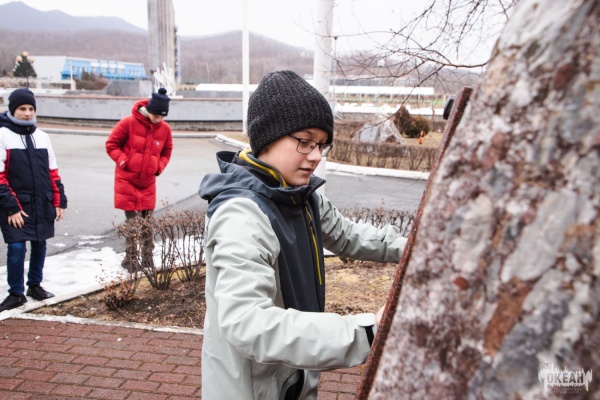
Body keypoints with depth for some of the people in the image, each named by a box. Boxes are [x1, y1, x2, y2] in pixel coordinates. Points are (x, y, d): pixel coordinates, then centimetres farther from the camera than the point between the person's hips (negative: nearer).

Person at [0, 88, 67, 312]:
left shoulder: (42, 136, 11)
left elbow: (52, 172, 14)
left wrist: (59, 201, 9)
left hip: (42, 205, 5)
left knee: (40, 245, 13)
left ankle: (35, 285, 30)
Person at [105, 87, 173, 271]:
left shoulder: (165, 128, -1)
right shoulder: (129, 123, -11)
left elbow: (166, 152, 14)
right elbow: (111, 144, -3)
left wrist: (159, 167, -2)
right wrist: (123, 161, -15)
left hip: (148, 182, 3)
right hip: (127, 180, -3)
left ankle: (148, 259, 18)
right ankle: (131, 260, 10)